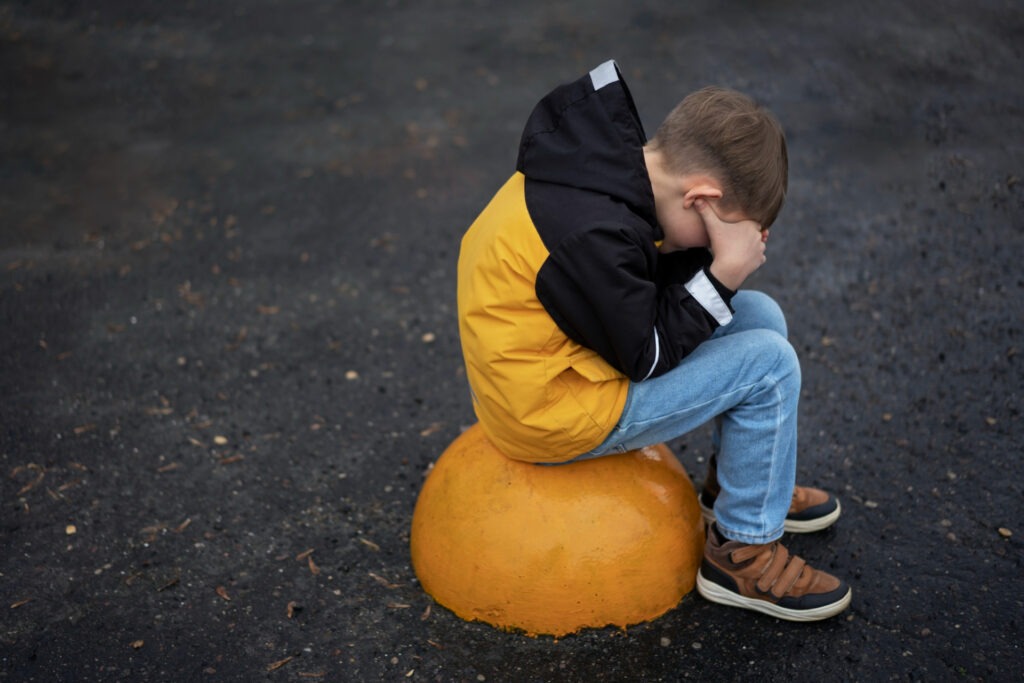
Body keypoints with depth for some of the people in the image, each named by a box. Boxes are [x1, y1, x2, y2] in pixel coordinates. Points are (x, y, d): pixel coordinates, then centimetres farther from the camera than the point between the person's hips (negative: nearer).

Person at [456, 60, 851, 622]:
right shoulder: (592, 234, -31)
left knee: (760, 317, 10)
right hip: (549, 413, -10)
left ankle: (735, 480, 30)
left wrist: (709, 255, -8)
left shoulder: (603, 166, -3)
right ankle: (743, 551, 6)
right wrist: (722, 274, -18)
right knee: (769, 364, -11)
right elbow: (647, 358, -20)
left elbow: (643, 289, 8)